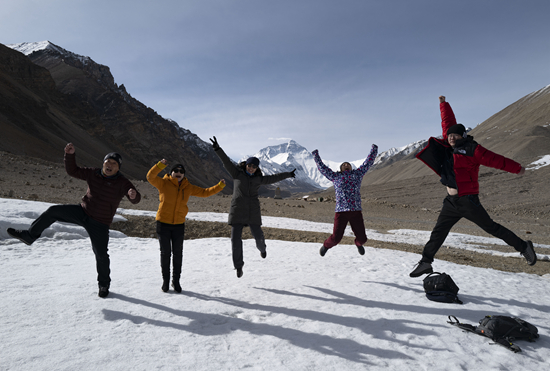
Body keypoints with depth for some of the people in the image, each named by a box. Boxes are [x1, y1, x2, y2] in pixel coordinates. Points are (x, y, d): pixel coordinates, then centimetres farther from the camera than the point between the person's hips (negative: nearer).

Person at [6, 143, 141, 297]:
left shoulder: (122, 183, -16)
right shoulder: (93, 174, -4)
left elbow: (135, 199, -26)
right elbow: (72, 171, 3)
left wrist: (133, 195, -51)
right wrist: (70, 154, -13)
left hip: (99, 224, -4)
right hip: (83, 212, 4)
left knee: (101, 254, -2)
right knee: (53, 211, -10)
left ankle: (104, 285, 19)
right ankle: (29, 235, 11)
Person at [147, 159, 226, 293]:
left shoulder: (188, 188, 5)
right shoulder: (164, 183, -5)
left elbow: (205, 192, 9)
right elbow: (150, 177, -21)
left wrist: (220, 186, 0)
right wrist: (161, 165, -34)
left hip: (179, 225, 3)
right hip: (163, 223, -2)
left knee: (178, 253, 8)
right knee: (165, 253, 6)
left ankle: (176, 281, 22)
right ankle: (165, 280, 22)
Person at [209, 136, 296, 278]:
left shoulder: (258, 179, 8)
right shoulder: (237, 173, 2)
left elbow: (274, 178, 21)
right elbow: (227, 162, -10)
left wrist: (288, 174, 28)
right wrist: (217, 149, -24)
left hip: (253, 212, 2)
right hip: (237, 212, -2)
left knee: (258, 236, 6)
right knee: (236, 238, -6)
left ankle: (262, 248, 45)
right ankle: (239, 266, 12)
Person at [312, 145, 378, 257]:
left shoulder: (357, 174, 19)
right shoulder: (335, 176, 16)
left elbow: (368, 162, 27)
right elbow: (322, 167, 22)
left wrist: (374, 150, 32)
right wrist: (316, 155, 27)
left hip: (356, 211, 2)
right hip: (341, 211, -2)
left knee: (362, 238, 4)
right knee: (336, 238, -5)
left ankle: (358, 244, 42)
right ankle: (326, 245, 30)